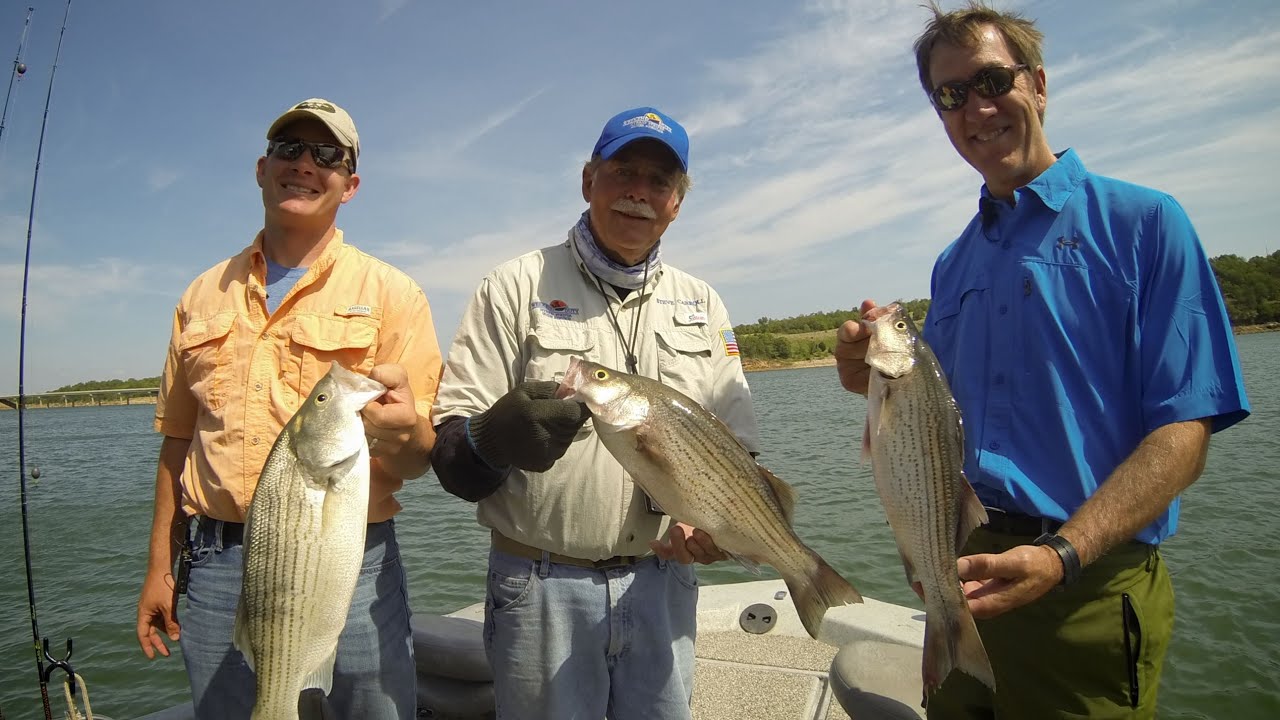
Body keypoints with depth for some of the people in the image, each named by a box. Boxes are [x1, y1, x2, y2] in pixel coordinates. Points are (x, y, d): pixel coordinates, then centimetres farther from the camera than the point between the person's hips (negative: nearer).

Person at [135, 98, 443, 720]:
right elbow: (177, 440, 16)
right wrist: (158, 568, 13)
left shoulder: (390, 293, -1)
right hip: (217, 567, 3)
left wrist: (398, 434, -28)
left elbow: (419, 458, -5)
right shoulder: (205, 295, 11)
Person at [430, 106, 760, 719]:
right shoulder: (518, 285, -3)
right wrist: (493, 439, -30)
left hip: (663, 582, 4)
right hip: (540, 587, -3)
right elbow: (448, 448, -8)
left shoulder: (703, 305, 8)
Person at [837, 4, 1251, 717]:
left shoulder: (1141, 222, -6)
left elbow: (1184, 432, -12)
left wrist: (1061, 556, -25)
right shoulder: (953, 264, 10)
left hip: (1089, 593, -5)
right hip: (962, 581, 6)